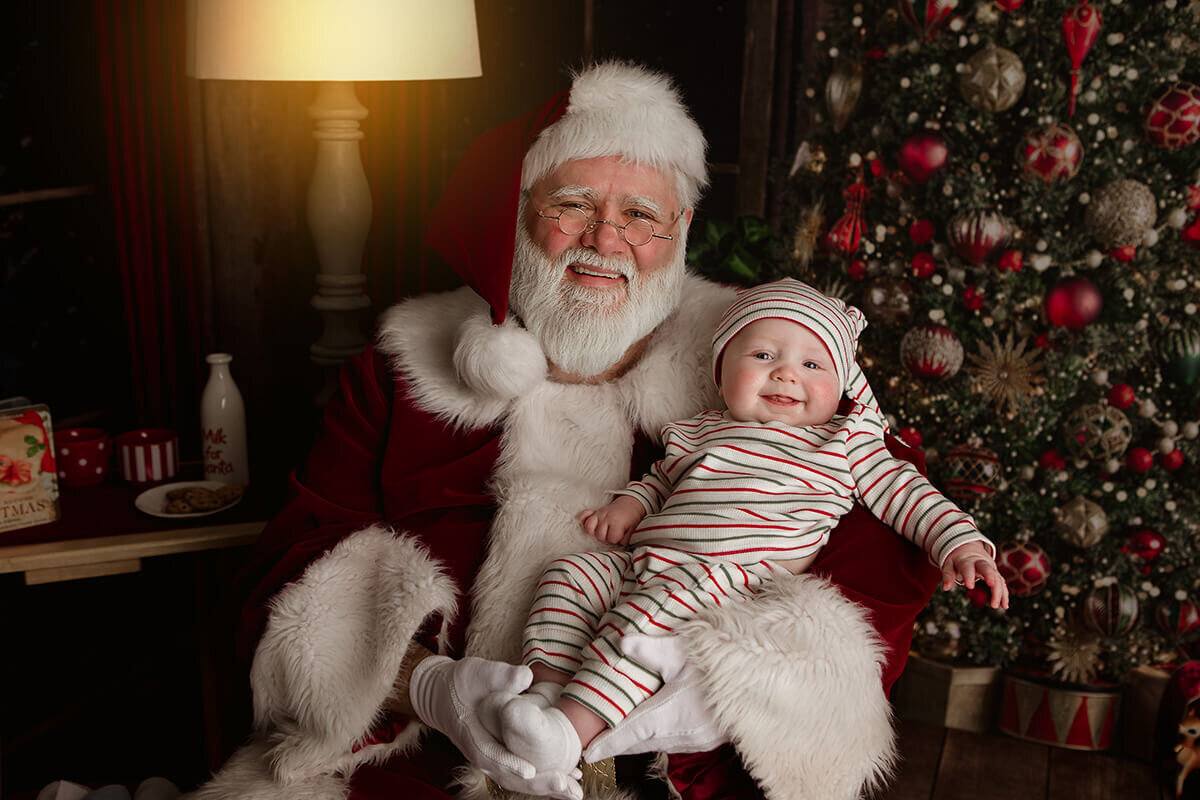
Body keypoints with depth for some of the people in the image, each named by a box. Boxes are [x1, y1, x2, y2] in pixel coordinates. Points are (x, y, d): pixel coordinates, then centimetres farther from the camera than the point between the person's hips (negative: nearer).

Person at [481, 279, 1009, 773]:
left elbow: (903, 491, 14)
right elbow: (660, 477, 37)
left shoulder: (844, 443, 16)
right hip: (645, 560, 7)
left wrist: (960, 542, 0)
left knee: (651, 606, -32)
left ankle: (575, 727, -36)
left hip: (737, 573, -6)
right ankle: (547, 687, -19)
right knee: (569, 572, -10)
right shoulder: (699, 431, 27)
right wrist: (629, 505, 15)